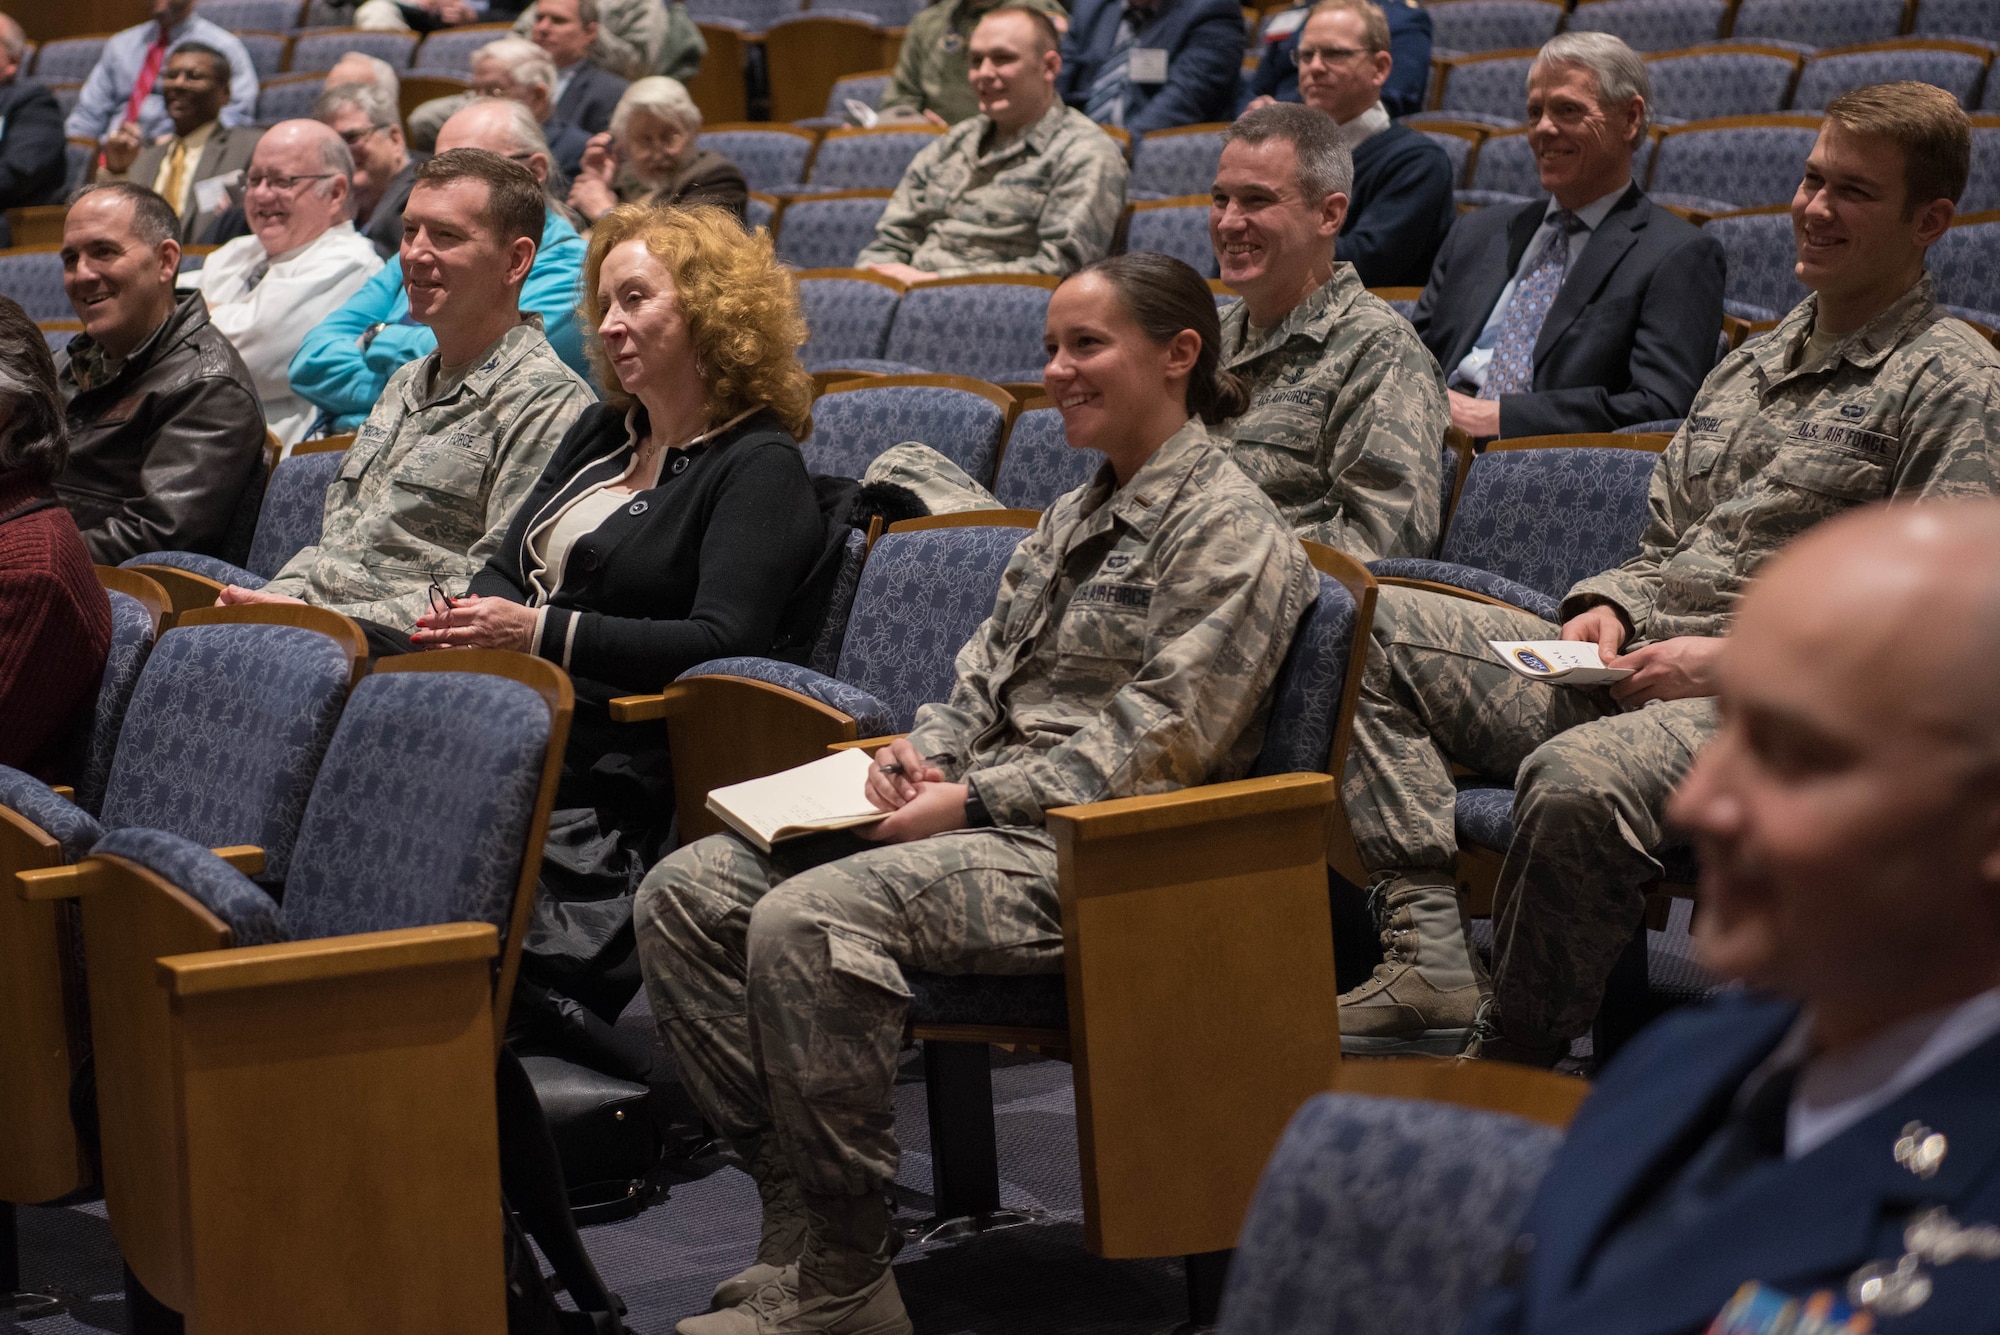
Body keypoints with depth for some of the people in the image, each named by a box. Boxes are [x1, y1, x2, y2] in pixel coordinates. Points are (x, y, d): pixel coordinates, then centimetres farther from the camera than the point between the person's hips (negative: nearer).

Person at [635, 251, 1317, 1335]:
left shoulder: (1227, 532, -7)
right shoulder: (1073, 517, 23)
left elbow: (1154, 743, -15)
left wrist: (972, 801, -18)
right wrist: (922, 753, 1)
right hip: (995, 822, 10)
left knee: (806, 921, -31)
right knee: (685, 891, -6)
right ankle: (800, 1224, -9)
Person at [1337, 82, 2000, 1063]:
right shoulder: (1748, 368, 24)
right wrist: (1609, 610, 4)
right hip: (1638, 672, 9)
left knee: (1578, 779, -39)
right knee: (1373, 624, -3)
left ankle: (1509, 1073, -20)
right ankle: (1429, 963, -17)